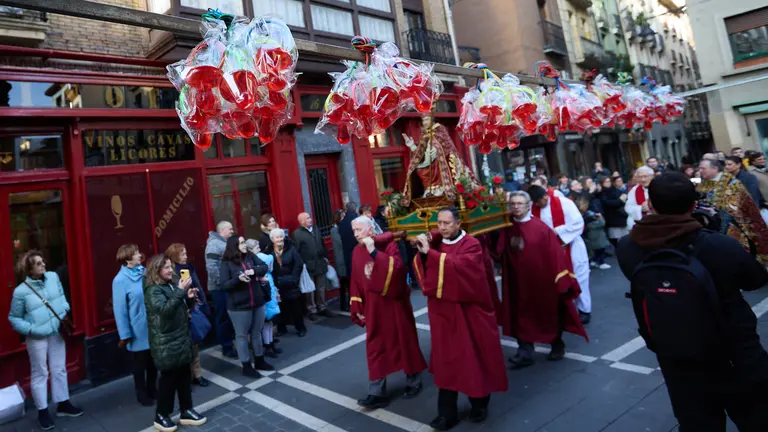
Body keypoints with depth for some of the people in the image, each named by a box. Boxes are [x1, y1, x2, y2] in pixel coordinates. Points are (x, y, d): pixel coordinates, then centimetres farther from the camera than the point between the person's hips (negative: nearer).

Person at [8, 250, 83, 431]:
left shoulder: (53, 277, -7)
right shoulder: (21, 291, -18)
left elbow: (62, 297, 10)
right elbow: (13, 318, -6)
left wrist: (64, 312, -5)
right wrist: (31, 329, -17)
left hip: (56, 332, 4)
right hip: (37, 338, -4)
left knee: (59, 369, 15)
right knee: (39, 374, 9)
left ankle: (63, 404, 31)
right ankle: (42, 411, 25)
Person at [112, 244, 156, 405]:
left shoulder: (145, 272, -1)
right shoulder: (120, 280, -17)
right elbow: (120, 309, -15)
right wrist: (125, 334, -13)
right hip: (138, 330, -5)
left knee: (153, 360, 19)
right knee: (140, 362, 13)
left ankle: (152, 389, 37)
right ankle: (141, 393, 32)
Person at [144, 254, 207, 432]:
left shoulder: (171, 285, 9)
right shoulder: (153, 290, -14)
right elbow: (165, 309, -30)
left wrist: (190, 298, -1)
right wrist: (181, 291, -32)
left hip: (181, 338, 8)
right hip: (166, 343, -8)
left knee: (184, 376, 13)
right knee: (169, 378, 3)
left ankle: (186, 412, 25)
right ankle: (161, 415, 21)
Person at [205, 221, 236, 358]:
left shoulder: (225, 243, 15)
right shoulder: (214, 243, -14)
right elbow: (211, 267, -23)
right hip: (220, 288, -9)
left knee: (231, 316, 15)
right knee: (224, 318, -1)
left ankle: (231, 342, 26)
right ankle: (227, 347, 9)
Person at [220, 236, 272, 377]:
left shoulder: (251, 256, 2)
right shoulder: (227, 263, -10)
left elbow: (264, 267, -4)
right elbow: (224, 286, -13)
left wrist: (254, 270, -23)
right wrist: (238, 278, -29)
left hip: (258, 303, 5)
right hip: (239, 306, -5)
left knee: (257, 333, 18)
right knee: (242, 335, 8)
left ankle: (259, 361, 33)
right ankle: (246, 366, 20)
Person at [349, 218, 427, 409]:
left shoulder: (389, 244, -12)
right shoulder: (357, 251, 3)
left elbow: (397, 268, -28)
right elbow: (356, 281, 8)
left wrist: (374, 252, -32)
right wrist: (357, 307, 5)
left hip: (394, 304, -4)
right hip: (373, 307, 4)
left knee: (404, 342, 11)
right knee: (375, 349, 5)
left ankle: (414, 383, 31)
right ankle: (377, 393, 13)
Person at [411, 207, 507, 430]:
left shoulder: (471, 245, -11)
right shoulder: (435, 243, 4)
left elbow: (459, 266, -29)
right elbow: (422, 272, -2)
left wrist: (430, 253, -32)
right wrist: (422, 252, -20)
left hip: (468, 311, -4)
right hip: (444, 311, 4)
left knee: (475, 357, 10)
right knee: (446, 360, 7)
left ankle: (479, 404, 32)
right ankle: (447, 413, 17)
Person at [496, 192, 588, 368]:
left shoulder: (541, 228, -12)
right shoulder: (507, 229, -1)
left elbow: (555, 254, -12)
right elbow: (499, 253, -2)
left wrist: (562, 279, -14)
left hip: (543, 280, -2)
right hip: (519, 282, 3)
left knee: (550, 314, 15)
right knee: (522, 317, 5)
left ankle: (557, 346, 37)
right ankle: (525, 352, 13)